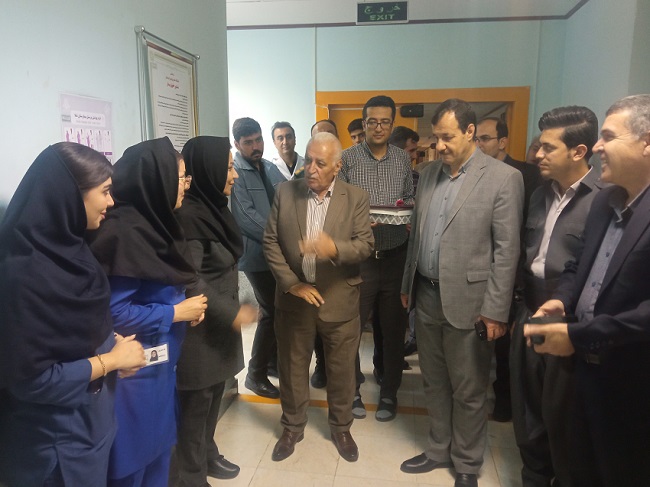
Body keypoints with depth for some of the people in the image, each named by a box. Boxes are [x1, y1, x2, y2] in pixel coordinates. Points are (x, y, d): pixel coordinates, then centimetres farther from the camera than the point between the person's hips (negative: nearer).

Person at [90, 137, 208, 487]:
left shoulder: (153, 224, 5)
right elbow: (113, 312, -25)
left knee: (159, 449, 22)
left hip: (161, 364, 8)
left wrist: (184, 307, -2)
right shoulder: (123, 232, -22)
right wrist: (176, 313, -16)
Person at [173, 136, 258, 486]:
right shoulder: (189, 215, -21)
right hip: (201, 327, -8)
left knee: (213, 396, 21)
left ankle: (207, 455, 41)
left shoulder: (213, 206, 6)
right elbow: (190, 282, -22)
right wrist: (232, 314, -18)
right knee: (197, 402, 8)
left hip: (220, 322, 8)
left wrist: (230, 312, 15)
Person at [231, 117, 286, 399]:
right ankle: (256, 374, 12)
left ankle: (275, 357, 35)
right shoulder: (235, 173, -12)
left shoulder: (270, 168, 12)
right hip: (258, 253, -7)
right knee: (271, 312, -4)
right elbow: (247, 217, -20)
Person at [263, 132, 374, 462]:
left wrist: (334, 248, -32)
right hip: (294, 296, 1)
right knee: (292, 366, 15)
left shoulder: (356, 199, -5)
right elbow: (270, 242, -2)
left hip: (340, 300, -1)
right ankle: (292, 427, 37)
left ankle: (340, 427, 37)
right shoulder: (285, 192, -2)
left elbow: (365, 245, -11)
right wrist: (291, 283, -10)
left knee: (341, 368, 13)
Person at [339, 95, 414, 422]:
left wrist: (406, 206, -6)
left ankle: (389, 393, 29)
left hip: (396, 256, 3)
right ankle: (351, 390, 27)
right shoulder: (347, 158, -1)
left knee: (394, 328, 11)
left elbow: (410, 198, 16)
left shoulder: (403, 160, 9)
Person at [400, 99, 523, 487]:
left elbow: (507, 249, -12)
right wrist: (407, 285, 15)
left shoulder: (503, 178, -9)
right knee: (434, 383, 18)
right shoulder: (430, 173, 9)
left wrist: (496, 310, -13)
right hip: (426, 296, 6)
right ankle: (440, 450, 38)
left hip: (468, 302, -5)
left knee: (468, 391, 9)